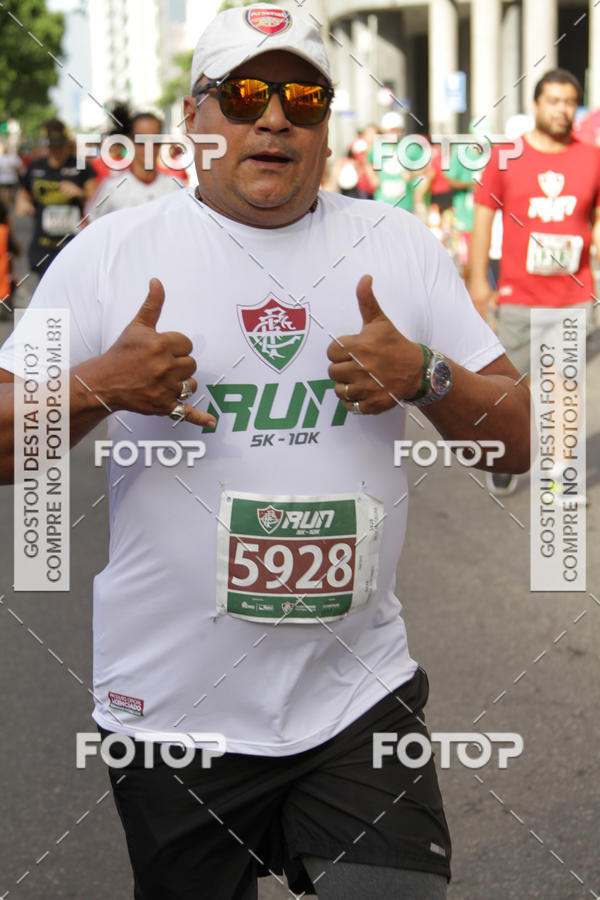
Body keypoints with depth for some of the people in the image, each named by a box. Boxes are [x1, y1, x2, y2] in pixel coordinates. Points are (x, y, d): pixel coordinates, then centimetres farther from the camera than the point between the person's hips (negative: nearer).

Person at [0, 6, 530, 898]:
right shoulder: (110, 252, -1)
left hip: (360, 696, 1)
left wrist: (425, 376, -13)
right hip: (170, 710, -1)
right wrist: (99, 387, -19)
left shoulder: (400, 247, 6)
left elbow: (523, 441, 5)